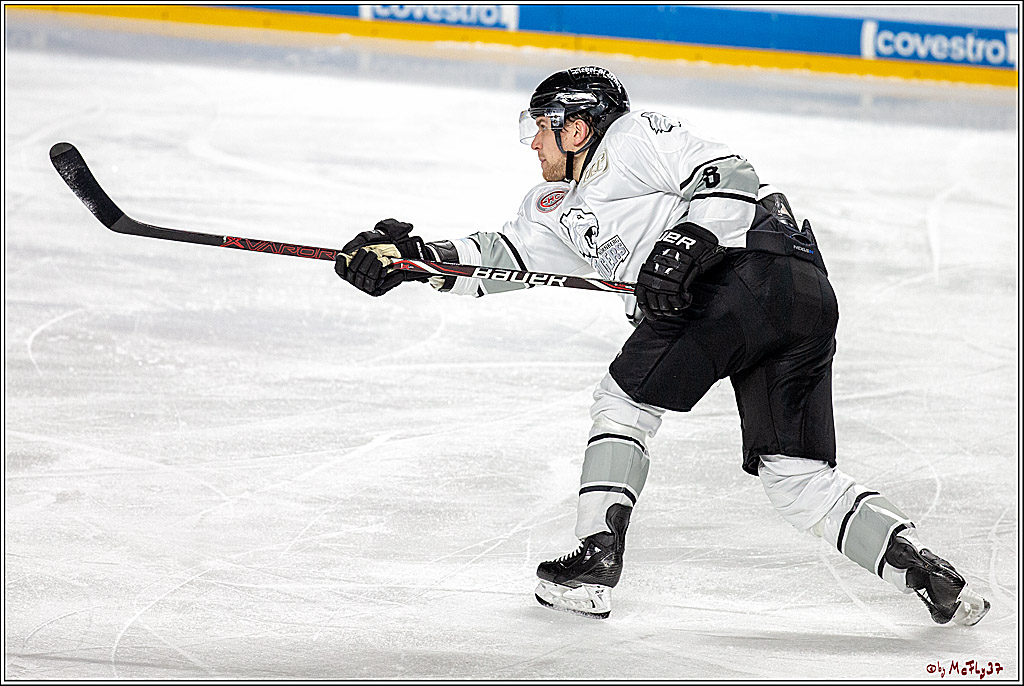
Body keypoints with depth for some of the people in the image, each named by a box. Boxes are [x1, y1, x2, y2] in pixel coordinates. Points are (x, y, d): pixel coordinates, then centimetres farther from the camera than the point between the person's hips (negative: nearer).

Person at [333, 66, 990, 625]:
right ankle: (918, 563, -8)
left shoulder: (639, 134, 7)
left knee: (626, 398, 2)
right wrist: (411, 255, 11)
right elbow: (498, 256, 24)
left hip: (753, 259, -9)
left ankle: (597, 553, -3)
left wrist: (686, 243, -19)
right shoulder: (560, 206, 33)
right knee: (797, 475, 3)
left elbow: (731, 175, -5)